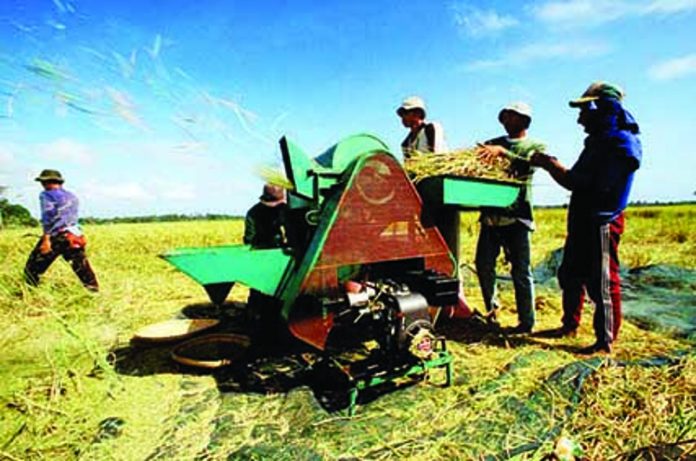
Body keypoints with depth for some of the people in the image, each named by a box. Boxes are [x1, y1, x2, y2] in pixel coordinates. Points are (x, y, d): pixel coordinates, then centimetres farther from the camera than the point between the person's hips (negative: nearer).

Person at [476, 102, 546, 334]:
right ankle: (491, 308, 28)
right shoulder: (492, 144, 19)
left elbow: (528, 166, -13)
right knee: (483, 265, 6)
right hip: (490, 214, 4)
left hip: (516, 215, -4)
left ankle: (526, 322, 10)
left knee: (521, 271, -1)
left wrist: (503, 152, -24)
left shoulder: (535, 146, 8)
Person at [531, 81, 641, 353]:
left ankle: (606, 341, 8)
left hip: (602, 222, -10)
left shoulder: (621, 144, -13)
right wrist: (552, 166, 5)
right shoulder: (599, 141, 18)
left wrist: (553, 166, -17)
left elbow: (591, 184, -23)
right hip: (583, 220, 10)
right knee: (570, 275, 17)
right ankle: (570, 325, 32)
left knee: (601, 283, -4)